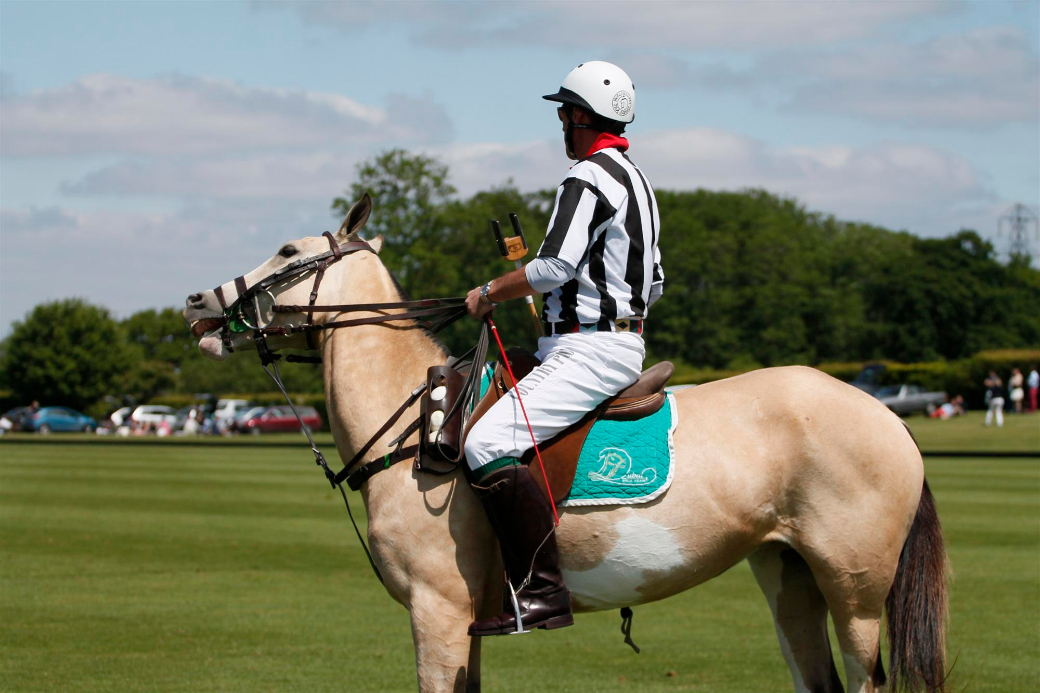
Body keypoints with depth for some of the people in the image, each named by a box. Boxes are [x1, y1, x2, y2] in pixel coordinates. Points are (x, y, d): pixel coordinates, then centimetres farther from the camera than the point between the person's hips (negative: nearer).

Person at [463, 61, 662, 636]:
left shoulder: (589, 176, -12)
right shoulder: (636, 180, 20)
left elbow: (555, 266, -21)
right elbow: (654, 285, 24)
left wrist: (489, 292, -8)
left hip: (590, 350, -11)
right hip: (622, 340, 11)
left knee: (488, 443, -24)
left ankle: (542, 590, -30)